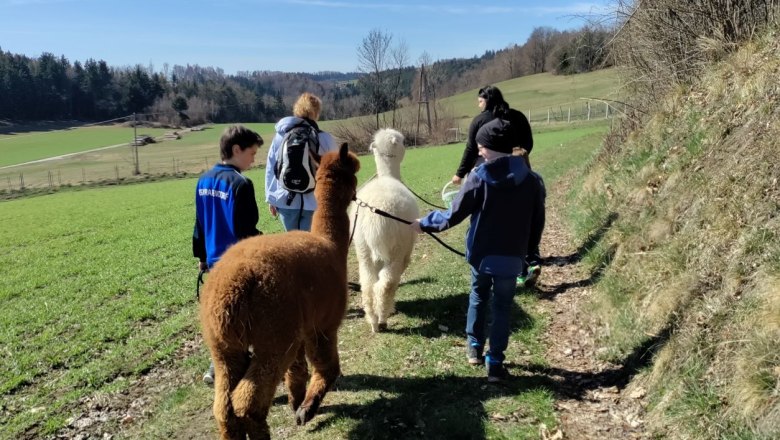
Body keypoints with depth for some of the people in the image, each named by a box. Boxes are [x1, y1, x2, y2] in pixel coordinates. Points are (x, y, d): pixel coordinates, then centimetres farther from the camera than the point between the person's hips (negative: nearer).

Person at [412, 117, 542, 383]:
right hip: (512, 257, 1)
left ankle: (475, 347, 30)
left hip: (481, 254, -1)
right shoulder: (530, 179, -4)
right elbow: (534, 221, 4)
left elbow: (454, 215, -12)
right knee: (502, 308, 13)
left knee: (478, 297, 23)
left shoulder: (479, 178, -15)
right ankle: (495, 363, 14)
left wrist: (425, 223, 1)